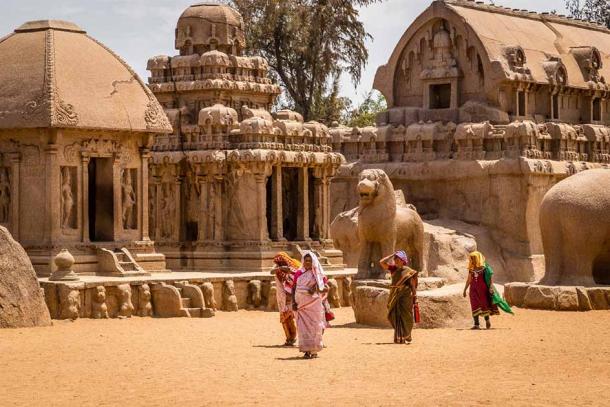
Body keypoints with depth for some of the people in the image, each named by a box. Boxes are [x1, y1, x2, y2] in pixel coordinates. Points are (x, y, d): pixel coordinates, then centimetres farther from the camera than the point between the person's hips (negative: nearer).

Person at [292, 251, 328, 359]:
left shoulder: (317, 274, 3)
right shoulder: (298, 273, 10)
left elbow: (326, 288, 3)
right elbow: (294, 288, 11)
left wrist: (316, 290, -16)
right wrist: (293, 302, -1)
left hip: (314, 304, -2)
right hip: (301, 304, 2)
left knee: (314, 326, -3)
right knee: (303, 326, -4)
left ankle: (314, 350, 5)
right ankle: (306, 350, 0)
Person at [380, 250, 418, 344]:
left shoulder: (408, 271, -4)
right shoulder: (393, 269, 6)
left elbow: (413, 284, -2)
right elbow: (382, 262, 1)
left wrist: (414, 297, -6)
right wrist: (392, 255, -1)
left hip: (405, 297, -4)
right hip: (395, 297, 4)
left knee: (405, 317, 0)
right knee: (396, 317, 4)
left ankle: (406, 335, 12)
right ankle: (398, 338, 9)